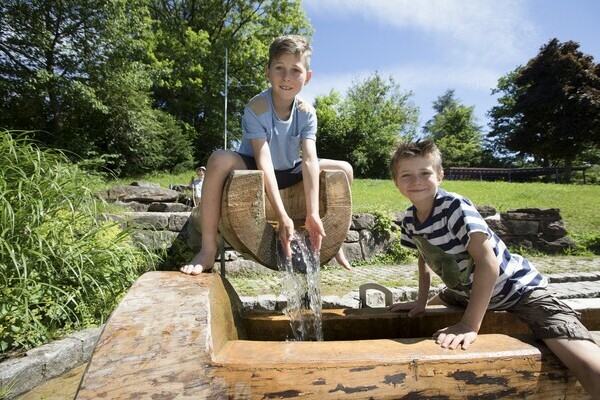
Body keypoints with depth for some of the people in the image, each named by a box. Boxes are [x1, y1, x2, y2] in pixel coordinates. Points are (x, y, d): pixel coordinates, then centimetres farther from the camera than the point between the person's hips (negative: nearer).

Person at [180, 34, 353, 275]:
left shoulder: (306, 112, -12)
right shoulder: (256, 108, -23)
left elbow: (310, 161, -24)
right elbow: (264, 163, -31)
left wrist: (312, 215, -34)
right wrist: (283, 217, -37)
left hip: (288, 174, 4)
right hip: (252, 171, -3)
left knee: (344, 169, -10)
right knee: (219, 160, -36)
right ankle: (208, 249, -27)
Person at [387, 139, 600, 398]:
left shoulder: (455, 207, -28)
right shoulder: (409, 220, -6)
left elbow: (488, 263, -34)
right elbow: (424, 258, 11)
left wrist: (469, 325, -35)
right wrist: (421, 301, 5)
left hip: (515, 288, -7)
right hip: (469, 291, 7)